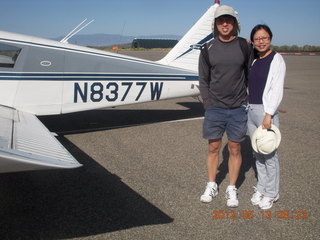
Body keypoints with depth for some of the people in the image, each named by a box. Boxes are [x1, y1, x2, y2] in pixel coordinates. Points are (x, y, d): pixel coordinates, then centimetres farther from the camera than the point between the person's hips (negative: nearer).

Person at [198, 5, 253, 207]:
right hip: (215, 108, 1)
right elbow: (203, 80, 5)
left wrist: (249, 101, 3)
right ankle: (211, 186, 26)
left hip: (238, 109, 0)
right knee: (214, 148, 9)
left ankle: (232, 189, 22)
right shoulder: (208, 49, 1)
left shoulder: (244, 46, 0)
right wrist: (208, 104, -2)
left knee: (235, 149, 7)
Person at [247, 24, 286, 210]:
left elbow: (277, 90, -13)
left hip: (266, 111, -6)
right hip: (251, 110, 7)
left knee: (269, 154, -1)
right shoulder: (253, 60, 13)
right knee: (258, 153, 14)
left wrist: (268, 114, -17)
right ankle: (261, 188, 27)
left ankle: (271, 193, 13)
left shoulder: (276, 59, -6)